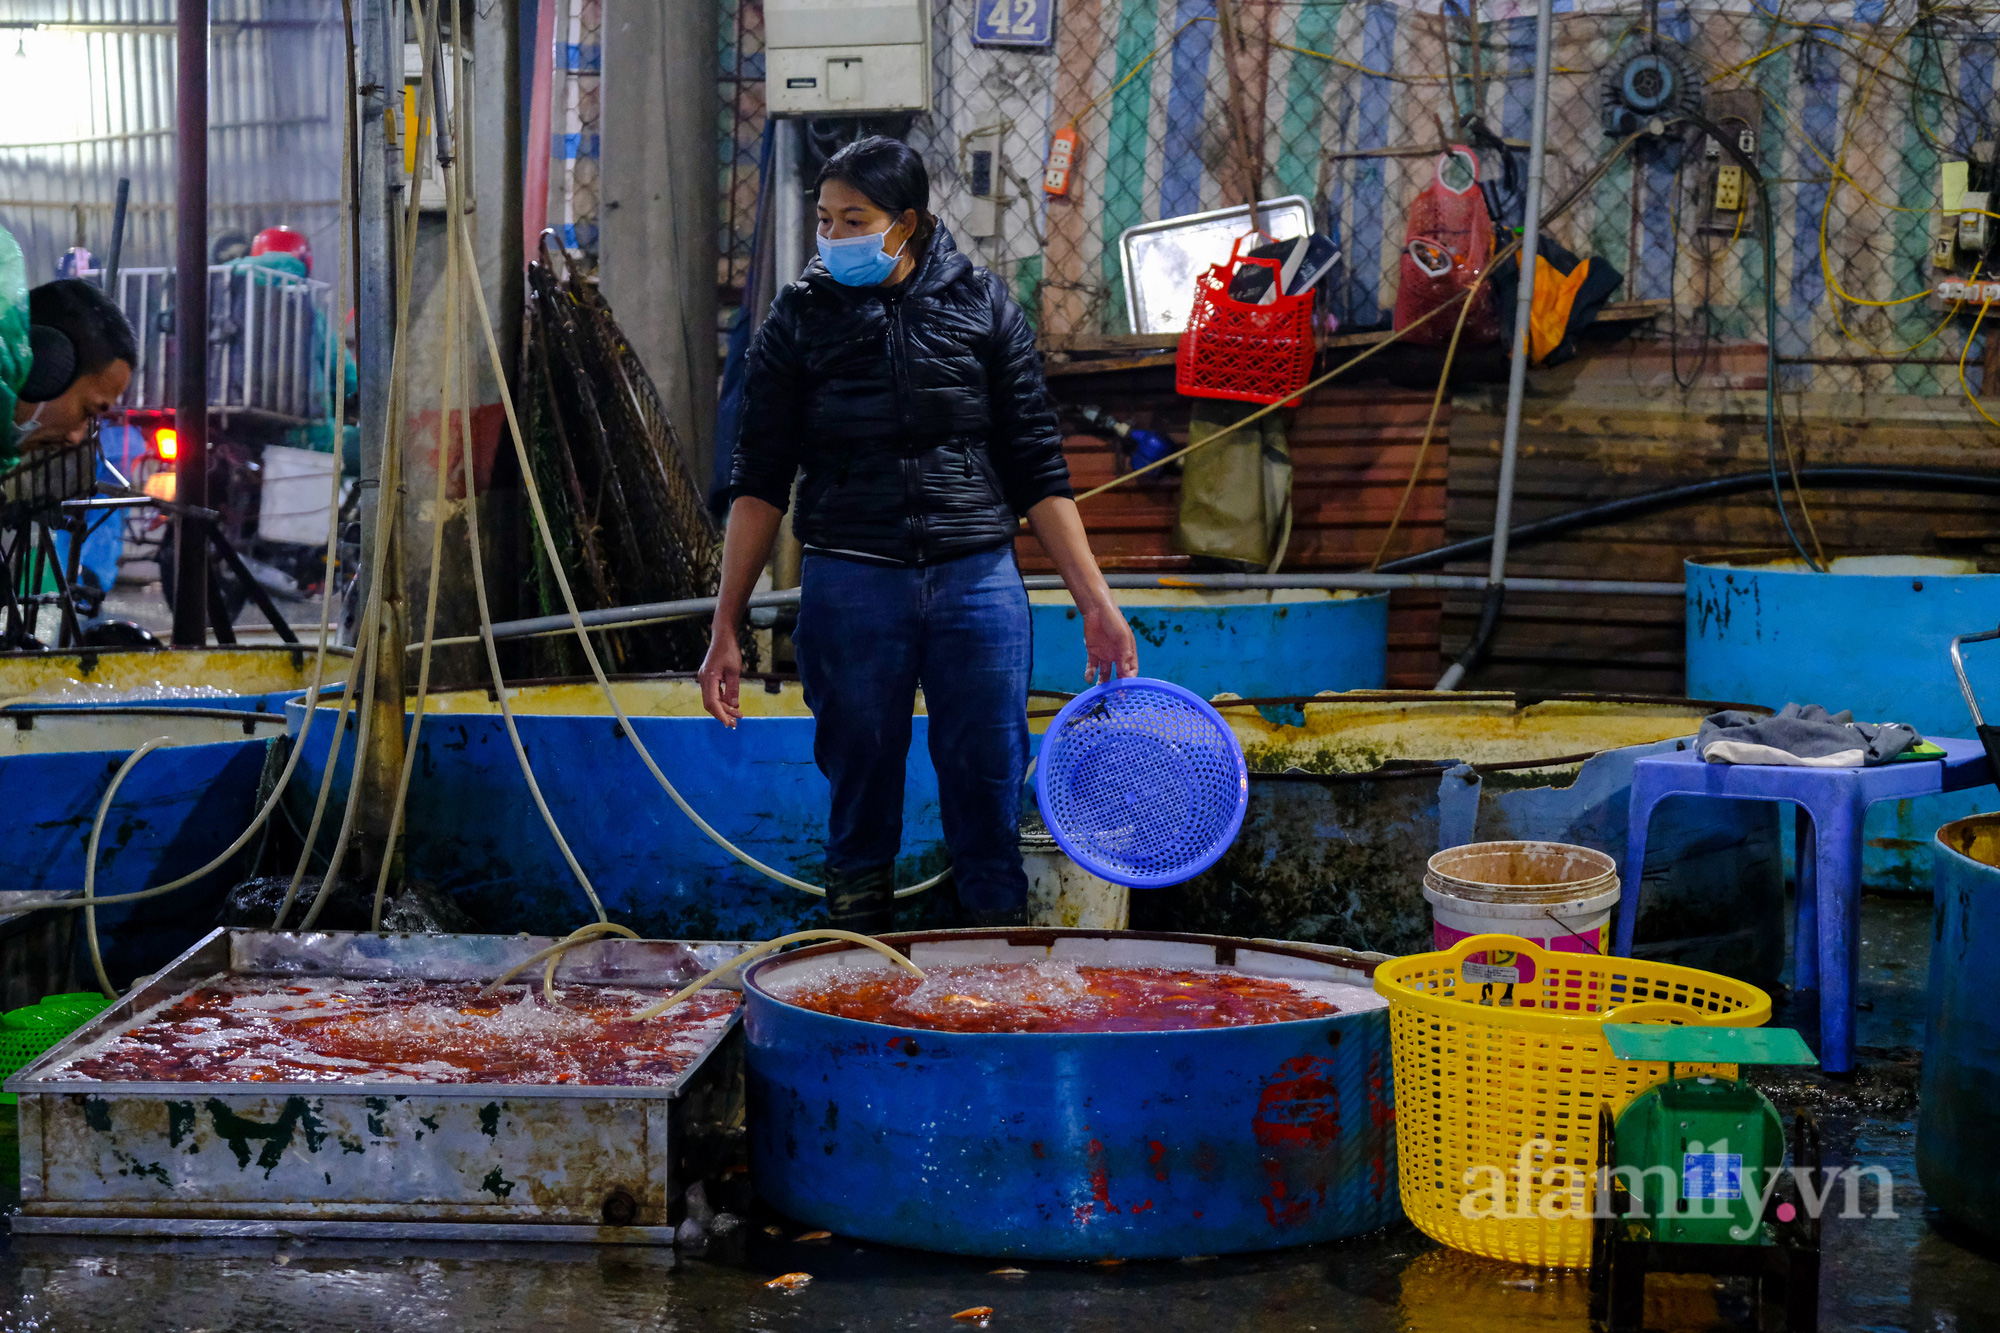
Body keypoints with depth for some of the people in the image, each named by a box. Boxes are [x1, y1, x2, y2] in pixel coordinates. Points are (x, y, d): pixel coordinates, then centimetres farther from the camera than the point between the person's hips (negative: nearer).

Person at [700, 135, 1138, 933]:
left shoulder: (982, 306, 5)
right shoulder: (800, 318, 4)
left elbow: (1037, 472, 7)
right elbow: (759, 483, 4)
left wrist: (1096, 604, 2)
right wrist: (726, 629, -2)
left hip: (977, 581, 0)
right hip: (851, 590, 0)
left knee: (990, 805, 1)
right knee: (861, 803, 5)